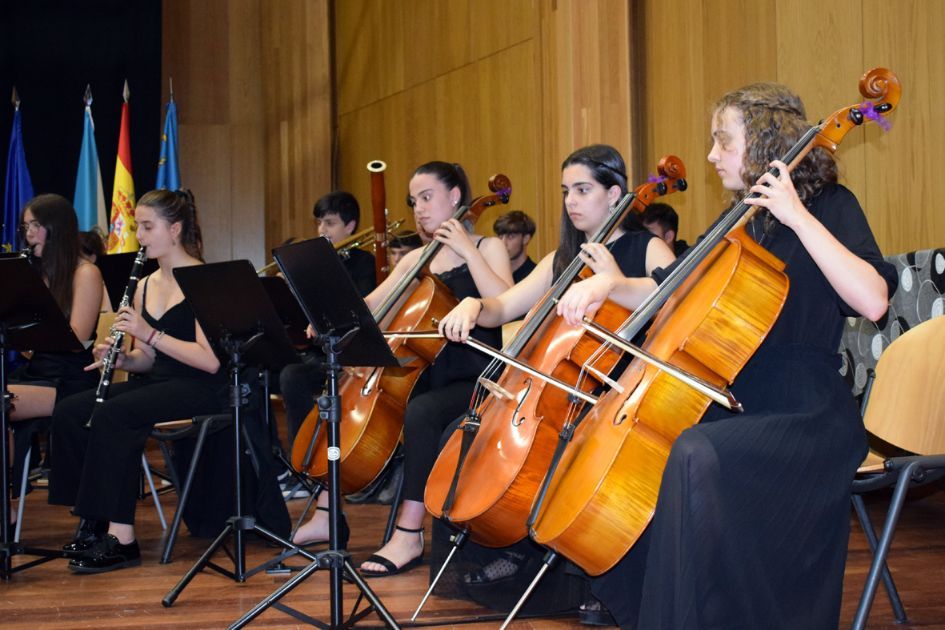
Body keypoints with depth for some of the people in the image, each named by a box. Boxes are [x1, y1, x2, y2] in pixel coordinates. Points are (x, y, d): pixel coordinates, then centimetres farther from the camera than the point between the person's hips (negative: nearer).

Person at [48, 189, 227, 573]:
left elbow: (211, 360, -19)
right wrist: (122, 358, -5)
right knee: (69, 413, -13)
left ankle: (121, 537, -24)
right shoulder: (145, 286, 14)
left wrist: (150, 334, -23)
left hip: (198, 388, -8)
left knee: (112, 416, -30)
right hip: (156, 382, 8)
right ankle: (92, 523, -6)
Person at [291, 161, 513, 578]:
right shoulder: (415, 260, 17)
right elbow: (368, 307, 10)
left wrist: (467, 251, -16)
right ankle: (325, 516, 3)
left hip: (473, 380, -7)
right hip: (425, 376, 7)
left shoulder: (488, 248, 1)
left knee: (419, 412, -35)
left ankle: (409, 535, -31)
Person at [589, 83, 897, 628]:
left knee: (696, 456, -34)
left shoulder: (828, 205, -6)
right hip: (739, 407, 9)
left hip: (806, 418, -8)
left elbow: (872, 301, -24)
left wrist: (798, 216, -24)